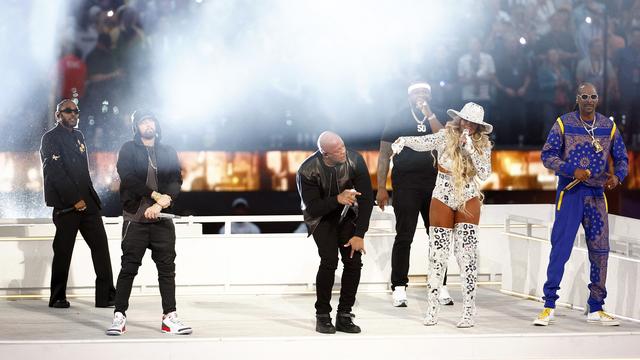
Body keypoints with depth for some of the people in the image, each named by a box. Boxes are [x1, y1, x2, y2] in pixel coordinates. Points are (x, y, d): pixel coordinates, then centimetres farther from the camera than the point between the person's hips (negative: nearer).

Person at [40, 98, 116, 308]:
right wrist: (75, 200, -15)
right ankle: (57, 298, 7)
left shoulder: (78, 136, 20)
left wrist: (89, 196, 12)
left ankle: (106, 296, -3)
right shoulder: (51, 138, -4)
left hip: (86, 201, 7)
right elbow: (56, 173, -12)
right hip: (65, 204, -7)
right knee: (63, 251, -2)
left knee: (100, 244, -2)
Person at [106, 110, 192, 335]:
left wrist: (160, 205, -12)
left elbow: (176, 181, 3)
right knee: (129, 268, -4)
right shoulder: (128, 150, 5)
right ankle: (119, 317, 0)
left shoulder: (168, 153, 14)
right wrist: (155, 195, -14)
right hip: (135, 218, -3)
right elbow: (129, 178, -9)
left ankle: (169, 317, 7)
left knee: (167, 268, 2)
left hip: (162, 218, 3)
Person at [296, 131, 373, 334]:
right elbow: (312, 208, -23)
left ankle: (344, 316, 0)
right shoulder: (307, 171, -28)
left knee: (354, 261, -11)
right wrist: (337, 199, -39)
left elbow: (366, 198, -19)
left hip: (346, 214, 3)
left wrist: (359, 234, -21)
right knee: (329, 260, -21)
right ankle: (322, 317, -8)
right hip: (320, 217, -3)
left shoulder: (355, 160, -23)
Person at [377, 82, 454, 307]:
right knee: (404, 236, -5)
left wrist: (429, 114, -12)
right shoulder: (398, 119, 3)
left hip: (434, 182, 3)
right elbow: (384, 155, 3)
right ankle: (399, 288, -2)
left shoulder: (435, 117, 11)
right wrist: (381, 188, -4)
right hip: (406, 184, -3)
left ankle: (440, 287, 10)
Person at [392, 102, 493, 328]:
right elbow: (423, 143, -24)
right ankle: (432, 309, 13)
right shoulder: (446, 136, -7)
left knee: (467, 254, -8)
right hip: (442, 200, 0)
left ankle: (469, 311, -4)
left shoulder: (483, 144, -3)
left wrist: (470, 149, -23)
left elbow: (484, 174, -15)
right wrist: (403, 141, -43)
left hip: (468, 201, 0)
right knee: (438, 254, 3)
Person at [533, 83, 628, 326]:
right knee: (561, 247, -9)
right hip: (570, 192, -4)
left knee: (600, 250, 5)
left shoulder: (608, 127, 7)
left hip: (597, 194, 4)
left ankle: (596, 309, 14)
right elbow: (547, 155, -5)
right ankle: (549, 307, -4)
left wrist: (617, 176, -12)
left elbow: (621, 158, 11)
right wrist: (573, 171, -19)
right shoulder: (564, 124, -2)